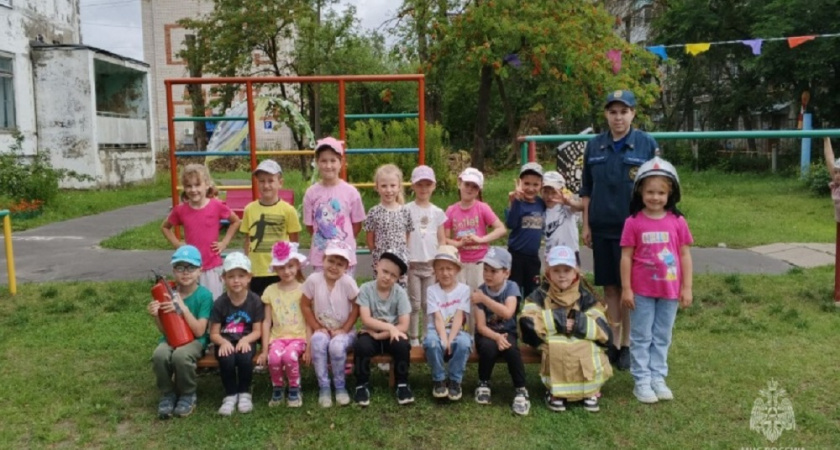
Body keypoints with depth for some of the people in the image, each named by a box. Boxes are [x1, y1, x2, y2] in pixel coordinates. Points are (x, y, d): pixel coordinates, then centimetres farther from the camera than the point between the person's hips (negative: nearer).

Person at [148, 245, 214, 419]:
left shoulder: (204, 295, -11)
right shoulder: (168, 292, -2)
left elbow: (199, 331, -16)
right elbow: (164, 329, 3)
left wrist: (183, 308, -26)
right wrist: (156, 316, -18)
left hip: (194, 340, -3)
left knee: (181, 355, -36)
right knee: (159, 355, -31)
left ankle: (188, 395, -7)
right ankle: (167, 394, -3)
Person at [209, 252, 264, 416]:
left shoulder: (255, 301, -3)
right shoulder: (220, 303, -4)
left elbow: (257, 331, -2)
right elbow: (214, 333, -2)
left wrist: (246, 339, -23)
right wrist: (223, 342, -24)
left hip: (245, 341, 0)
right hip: (226, 341, 0)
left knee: (245, 357, -33)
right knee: (227, 358, -33)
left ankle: (245, 392, -5)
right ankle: (230, 394, -7)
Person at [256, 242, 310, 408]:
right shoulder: (270, 291, 7)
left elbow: (308, 321, 1)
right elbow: (267, 321, 6)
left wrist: (308, 348, -7)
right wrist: (264, 349, 0)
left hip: (298, 337, -1)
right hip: (277, 337, 2)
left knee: (289, 356, -33)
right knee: (274, 357, -31)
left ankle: (295, 390, -6)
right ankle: (277, 389, -1)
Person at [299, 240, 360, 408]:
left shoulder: (347, 282, -14)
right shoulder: (313, 279, -10)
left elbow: (357, 307, -9)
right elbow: (305, 305, -2)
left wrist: (344, 329, -14)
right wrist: (317, 328, -8)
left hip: (344, 331, -1)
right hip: (322, 330, 2)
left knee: (337, 345, -32)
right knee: (318, 341, -32)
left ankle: (340, 386, -8)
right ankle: (323, 387, -17)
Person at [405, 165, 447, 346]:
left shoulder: (437, 212, 8)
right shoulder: (407, 210, 0)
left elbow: (442, 239, 9)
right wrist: (404, 259, -8)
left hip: (431, 264, 2)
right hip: (412, 263, -2)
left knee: (429, 303, 7)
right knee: (414, 304, 1)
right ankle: (413, 339, 10)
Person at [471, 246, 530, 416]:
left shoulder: (511, 287, -10)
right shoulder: (480, 291, -9)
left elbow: (508, 313, -29)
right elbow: (481, 326, -13)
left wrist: (484, 299, -30)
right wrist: (496, 337, -31)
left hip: (507, 332, 0)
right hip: (487, 334, 0)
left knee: (511, 348, -33)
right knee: (488, 347, -33)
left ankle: (520, 390, -16)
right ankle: (483, 383, -5)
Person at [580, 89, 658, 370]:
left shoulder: (647, 145, -2)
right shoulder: (594, 146, 6)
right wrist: (586, 225, 7)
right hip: (601, 229, 3)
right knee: (609, 287, 9)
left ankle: (627, 345, 15)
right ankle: (613, 343, 19)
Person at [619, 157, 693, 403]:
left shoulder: (678, 222, -2)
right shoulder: (633, 222, -8)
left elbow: (685, 255, 2)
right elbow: (626, 257, -5)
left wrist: (687, 288, 1)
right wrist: (626, 288, -7)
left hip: (670, 291, 2)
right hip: (642, 291, -2)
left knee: (662, 338, 13)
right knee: (641, 337, 8)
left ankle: (658, 379, 25)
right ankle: (642, 381, 16)